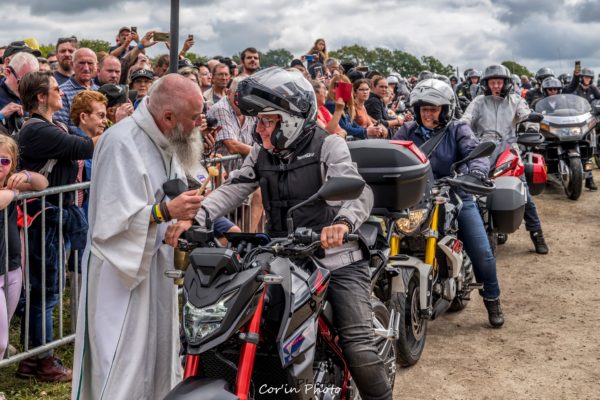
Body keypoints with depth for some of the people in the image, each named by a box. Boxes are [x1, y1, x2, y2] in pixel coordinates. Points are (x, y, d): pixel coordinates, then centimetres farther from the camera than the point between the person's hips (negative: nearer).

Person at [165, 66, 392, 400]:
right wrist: (194, 218, -19)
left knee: (359, 348, -12)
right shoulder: (262, 153, 10)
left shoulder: (328, 145, -6)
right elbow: (233, 190, -1)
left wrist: (344, 223, -43)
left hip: (338, 260, -5)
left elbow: (359, 191, -20)